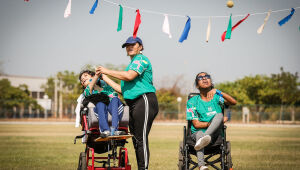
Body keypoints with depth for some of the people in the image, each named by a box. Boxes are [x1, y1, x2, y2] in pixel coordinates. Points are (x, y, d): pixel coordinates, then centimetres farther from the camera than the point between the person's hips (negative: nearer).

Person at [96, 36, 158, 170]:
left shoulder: (141, 59, -1)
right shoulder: (132, 64, 27)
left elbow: (129, 76, -18)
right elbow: (123, 89, 23)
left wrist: (107, 71, -9)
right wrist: (105, 79, 23)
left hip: (145, 101, -10)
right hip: (133, 104, 10)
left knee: (141, 139, -14)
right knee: (136, 139, 6)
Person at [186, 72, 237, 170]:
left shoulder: (216, 97, 8)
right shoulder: (193, 102, 5)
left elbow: (233, 102, -11)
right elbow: (196, 124, -1)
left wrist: (217, 91, -21)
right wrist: (213, 123, -9)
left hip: (214, 134, 1)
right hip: (197, 133, -1)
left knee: (219, 114, -25)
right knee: (200, 133, -37)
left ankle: (205, 138, -52)